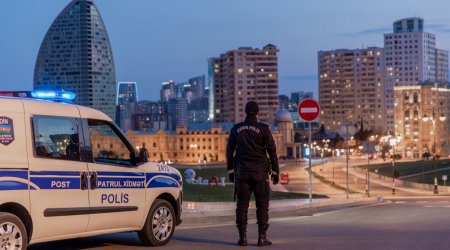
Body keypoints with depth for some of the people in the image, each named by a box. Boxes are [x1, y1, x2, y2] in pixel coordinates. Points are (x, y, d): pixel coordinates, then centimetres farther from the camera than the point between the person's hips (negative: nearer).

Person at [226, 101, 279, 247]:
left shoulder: (236, 129, 5)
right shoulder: (263, 129, -4)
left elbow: (229, 151, 9)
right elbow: (272, 152, -4)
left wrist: (230, 171, 17)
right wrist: (275, 172, 3)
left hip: (242, 172, 3)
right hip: (260, 172, -3)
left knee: (242, 205, 4)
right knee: (262, 205, 2)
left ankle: (242, 237, 3)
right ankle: (262, 237, -2)